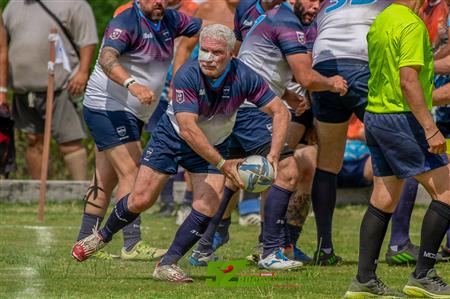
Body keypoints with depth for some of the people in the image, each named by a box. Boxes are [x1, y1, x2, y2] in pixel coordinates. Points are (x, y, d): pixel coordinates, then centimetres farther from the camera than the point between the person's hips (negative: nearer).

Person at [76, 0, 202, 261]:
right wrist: (132, 84, -50)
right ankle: (133, 245, -20)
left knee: (106, 179, 11)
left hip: (132, 114, 9)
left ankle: (85, 242, 16)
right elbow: (107, 58, -35)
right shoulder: (126, 22, -20)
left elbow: (203, 26, 15)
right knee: (131, 172, -16)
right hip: (109, 108, -9)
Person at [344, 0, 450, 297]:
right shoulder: (411, 24, -15)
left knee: (384, 200, 12)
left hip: (375, 114, 10)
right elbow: (408, 81, -22)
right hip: (401, 118, -10)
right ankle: (423, 275, -5)